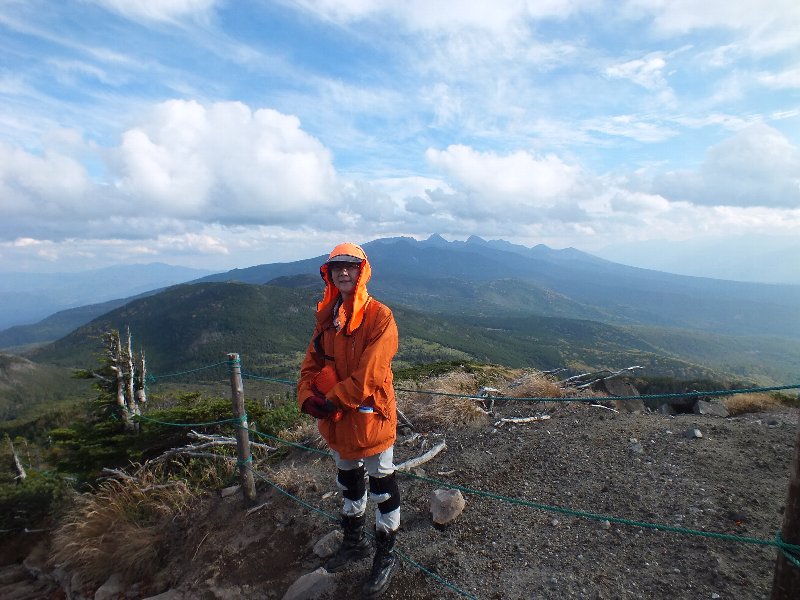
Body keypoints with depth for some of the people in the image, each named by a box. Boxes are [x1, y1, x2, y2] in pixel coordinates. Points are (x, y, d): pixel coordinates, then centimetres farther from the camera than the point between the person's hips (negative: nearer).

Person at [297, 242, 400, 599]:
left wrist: (331, 402, -18)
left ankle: (385, 555, 36)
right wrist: (307, 397, -12)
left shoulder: (379, 317, -19)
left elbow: (368, 377, -24)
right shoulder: (327, 317, 2)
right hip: (336, 421, 7)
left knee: (382, 487, 12)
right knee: (348, 482, 26)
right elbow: (311, 363, 4)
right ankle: (354, 542, 50)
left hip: (370, 418, -7)